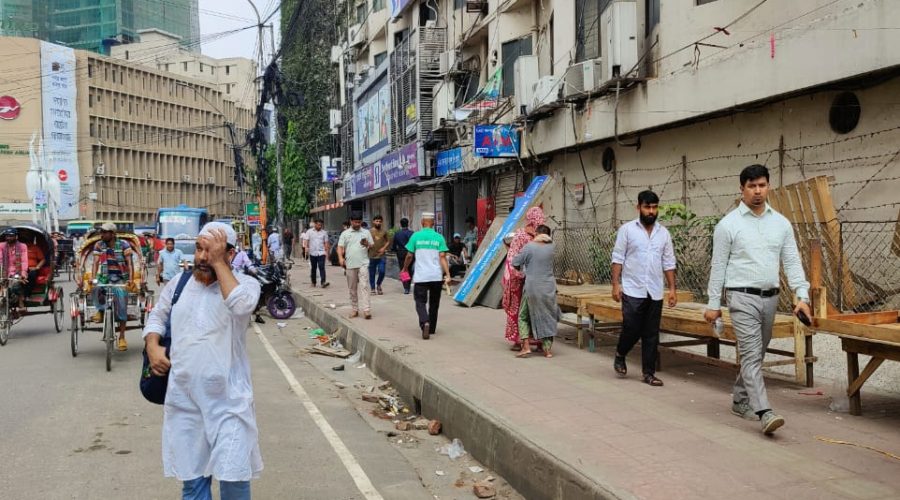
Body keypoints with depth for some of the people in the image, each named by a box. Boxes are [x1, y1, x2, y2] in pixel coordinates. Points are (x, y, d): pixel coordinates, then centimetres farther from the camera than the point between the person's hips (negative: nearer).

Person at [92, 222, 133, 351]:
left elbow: (129, 263, -11)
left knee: (121, 305, -12)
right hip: (105, 278, 2)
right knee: (96, 287, -32)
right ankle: (100, 310, 0)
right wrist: (93, 278, -21)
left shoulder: (123, 244, -6)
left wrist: (130, 278, -24)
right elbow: (95, 263, -6)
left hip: (121, 279, -2)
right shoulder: (98, 245, 0)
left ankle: (122, 337, -2)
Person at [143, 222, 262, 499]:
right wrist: (152, 346, 2)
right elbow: (157, 316, 21)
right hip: (183, 399, 4)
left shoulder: (245, 283, -6)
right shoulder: (179, 282, 8)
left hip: (228, 400, -4)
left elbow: (241, 305, -28)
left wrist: (218, 263, -20)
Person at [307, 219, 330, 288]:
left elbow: (326, 242, 9)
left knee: (322, 267, -13)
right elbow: (307, 241, 2)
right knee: (313, 268, 9)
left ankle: (323, 282, -22)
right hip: (312, 253, 1)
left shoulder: (324, 232, 9)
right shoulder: (309, 232, 6)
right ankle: (313, 282, 21)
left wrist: (327, 251, -1)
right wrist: (307, 247, -15)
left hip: (321, 253, -1)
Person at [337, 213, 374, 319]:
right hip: (350, 265, 1)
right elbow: (340, 247, 3)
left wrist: (367, 245, -11)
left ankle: (366, 310, -15)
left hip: (363, 264, -1)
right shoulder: (345, 233, 8)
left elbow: (373, 246, 11)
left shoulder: (366, 232, 9)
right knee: (352, 288, 8)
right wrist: (341, 258, -14)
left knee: (364, 286, -11)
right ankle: (354, 309, 17)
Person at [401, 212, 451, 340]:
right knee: (434, 303, 16)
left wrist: (405, 269, 18)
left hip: (420, 276, -2)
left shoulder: (416, 236, -2)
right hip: (436, 276, 2)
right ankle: (432, 328, 25)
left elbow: (409, 256, 1)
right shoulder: (439, 237, 1)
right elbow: (442, 257, -6)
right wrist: (448, 275, -6)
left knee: (420, 302, 3)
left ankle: (425, 323, -23)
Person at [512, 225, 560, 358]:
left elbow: (515, 263, -3)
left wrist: (522, 269, 16)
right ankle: (547, 349, 12)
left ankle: (526, 346, 0)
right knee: (548, 317, 14)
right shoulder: (551, 247, 0)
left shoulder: (529, 247, -8)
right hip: (548, 287, 3)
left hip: (532, 288, -3)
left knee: (524, 317, 11)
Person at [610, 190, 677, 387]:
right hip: (632, 291, -3)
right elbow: (618, 258, -4)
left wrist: (672, 289, 4)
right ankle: (620, 356, 25)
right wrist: (616, 284, -11)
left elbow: (668, 263, 10)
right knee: (631, 329, -3)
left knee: (651, 334, 6)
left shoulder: (663, 232, 8)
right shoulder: (627, 229, -2)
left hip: (655, 292, 4)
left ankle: (648, 372, 15)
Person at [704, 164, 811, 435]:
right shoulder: (729, 224, -5)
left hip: (770, 298, 5)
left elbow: (792, 262, 6)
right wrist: (713, 303, -4)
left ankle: (740, 400, 30)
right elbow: (718, 266, -3)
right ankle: (764, 413, -16)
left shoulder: (781, 223, 7)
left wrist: (802, 295, -6)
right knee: (751, 355, -11)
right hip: (743, 298, -5)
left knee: (755, 354, 15)